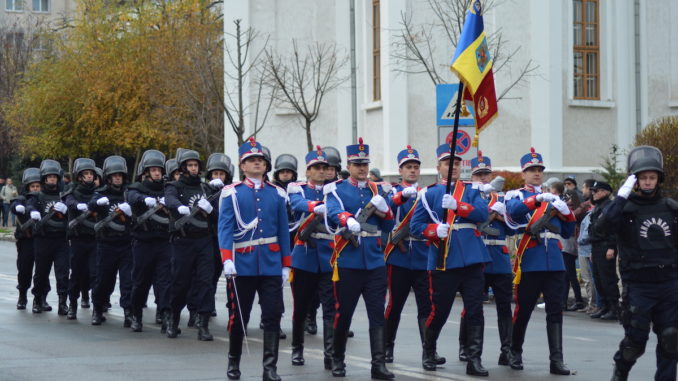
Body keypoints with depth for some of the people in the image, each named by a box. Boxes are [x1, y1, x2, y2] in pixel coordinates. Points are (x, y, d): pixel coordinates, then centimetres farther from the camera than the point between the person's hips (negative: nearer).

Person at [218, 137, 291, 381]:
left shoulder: (277, 194, 10)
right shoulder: (232, 193, 1)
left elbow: (283, 231, 10)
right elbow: (225, 228, -7)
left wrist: (286, 265, 7)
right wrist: (227, 260, -18)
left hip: (271, 265, 2)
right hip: (242, 265, -2)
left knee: (273, 316, -4)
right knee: (238, 316, 7)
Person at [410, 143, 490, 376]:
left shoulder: (471, 191, 12)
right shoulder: (428, 194, 7)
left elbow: (483, 213, -6)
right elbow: (416, 225, 2)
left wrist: (457, 205, -20)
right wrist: (435, 230, -17)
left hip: (472, 259, 2)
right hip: (443, 260, -2)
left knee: (475, 311, -3)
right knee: (439, 311, 5)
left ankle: (474, 360, 1)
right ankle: (429, 353, 28)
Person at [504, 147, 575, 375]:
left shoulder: (553, 198, 18)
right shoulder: (516, 195, 5)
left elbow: (567, 233, 16)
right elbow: (513, 211, -20)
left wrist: (566, 213, -2)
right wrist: (538, 198, -28)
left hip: (555, 263, 3)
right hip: (529, 264, -3)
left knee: (555, 311, -3)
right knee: (523, 311, 4)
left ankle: (556, 360, -4)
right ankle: (515, 353, 22)